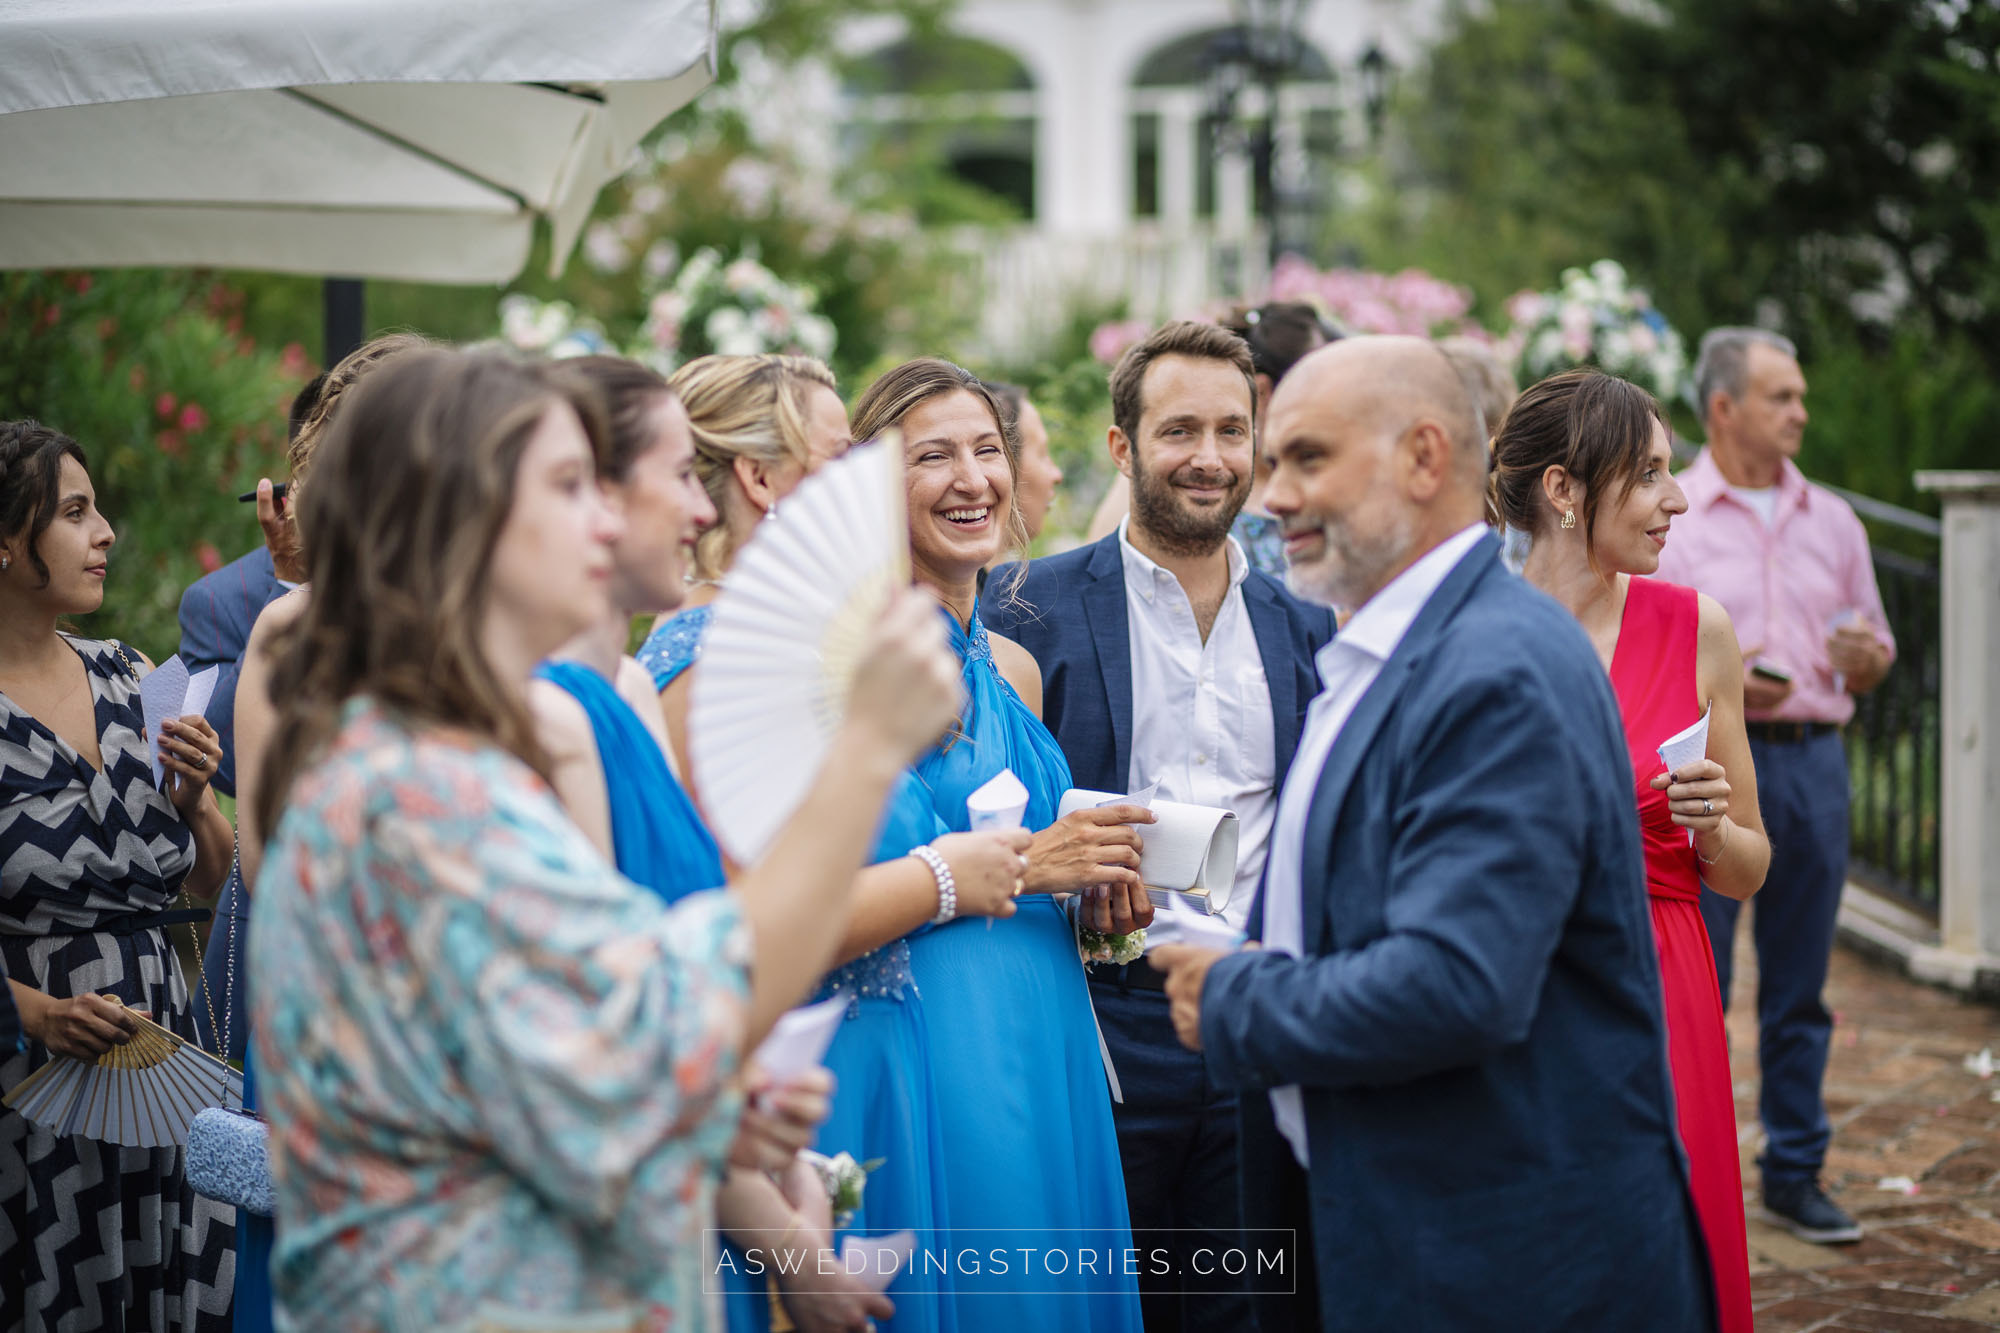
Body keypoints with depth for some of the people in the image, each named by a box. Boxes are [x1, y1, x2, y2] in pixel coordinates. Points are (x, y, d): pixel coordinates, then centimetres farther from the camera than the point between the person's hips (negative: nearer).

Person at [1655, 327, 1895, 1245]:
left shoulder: (1832, 521, 14)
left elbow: (1875, 649, 18)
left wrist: (1866, 660, -5)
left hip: (1814, 761, 4)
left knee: (1799, 989, 10)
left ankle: (1796, 1176, 20)